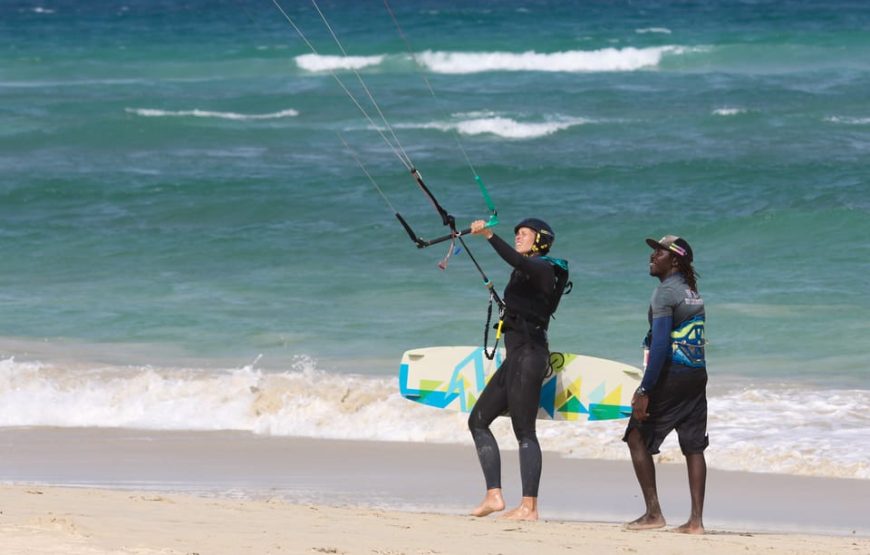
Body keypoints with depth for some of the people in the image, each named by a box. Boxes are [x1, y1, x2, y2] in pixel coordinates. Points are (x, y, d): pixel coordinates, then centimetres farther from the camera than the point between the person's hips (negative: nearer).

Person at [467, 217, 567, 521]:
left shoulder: (541, 268, -8)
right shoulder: (526, 271, 20)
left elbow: (516, 261, -31)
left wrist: (489, 235, -40)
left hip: (528, 356, -10)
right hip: (515, 357, 10)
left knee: (524, 431, -12)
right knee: (478, 419, 8)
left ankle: (529, 506, -14)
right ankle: (493, 496, 4)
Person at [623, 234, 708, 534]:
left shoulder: (666, 291, -11)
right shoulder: (692, 292, 16)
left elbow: (661, 344, -19)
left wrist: (645, 391, -21)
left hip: (672, 373, -8)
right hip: (698, 373, 8)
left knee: (637, 437, 2)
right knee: (693, 446, 6)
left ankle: (653, 513, -3)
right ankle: (696, 519, 2)